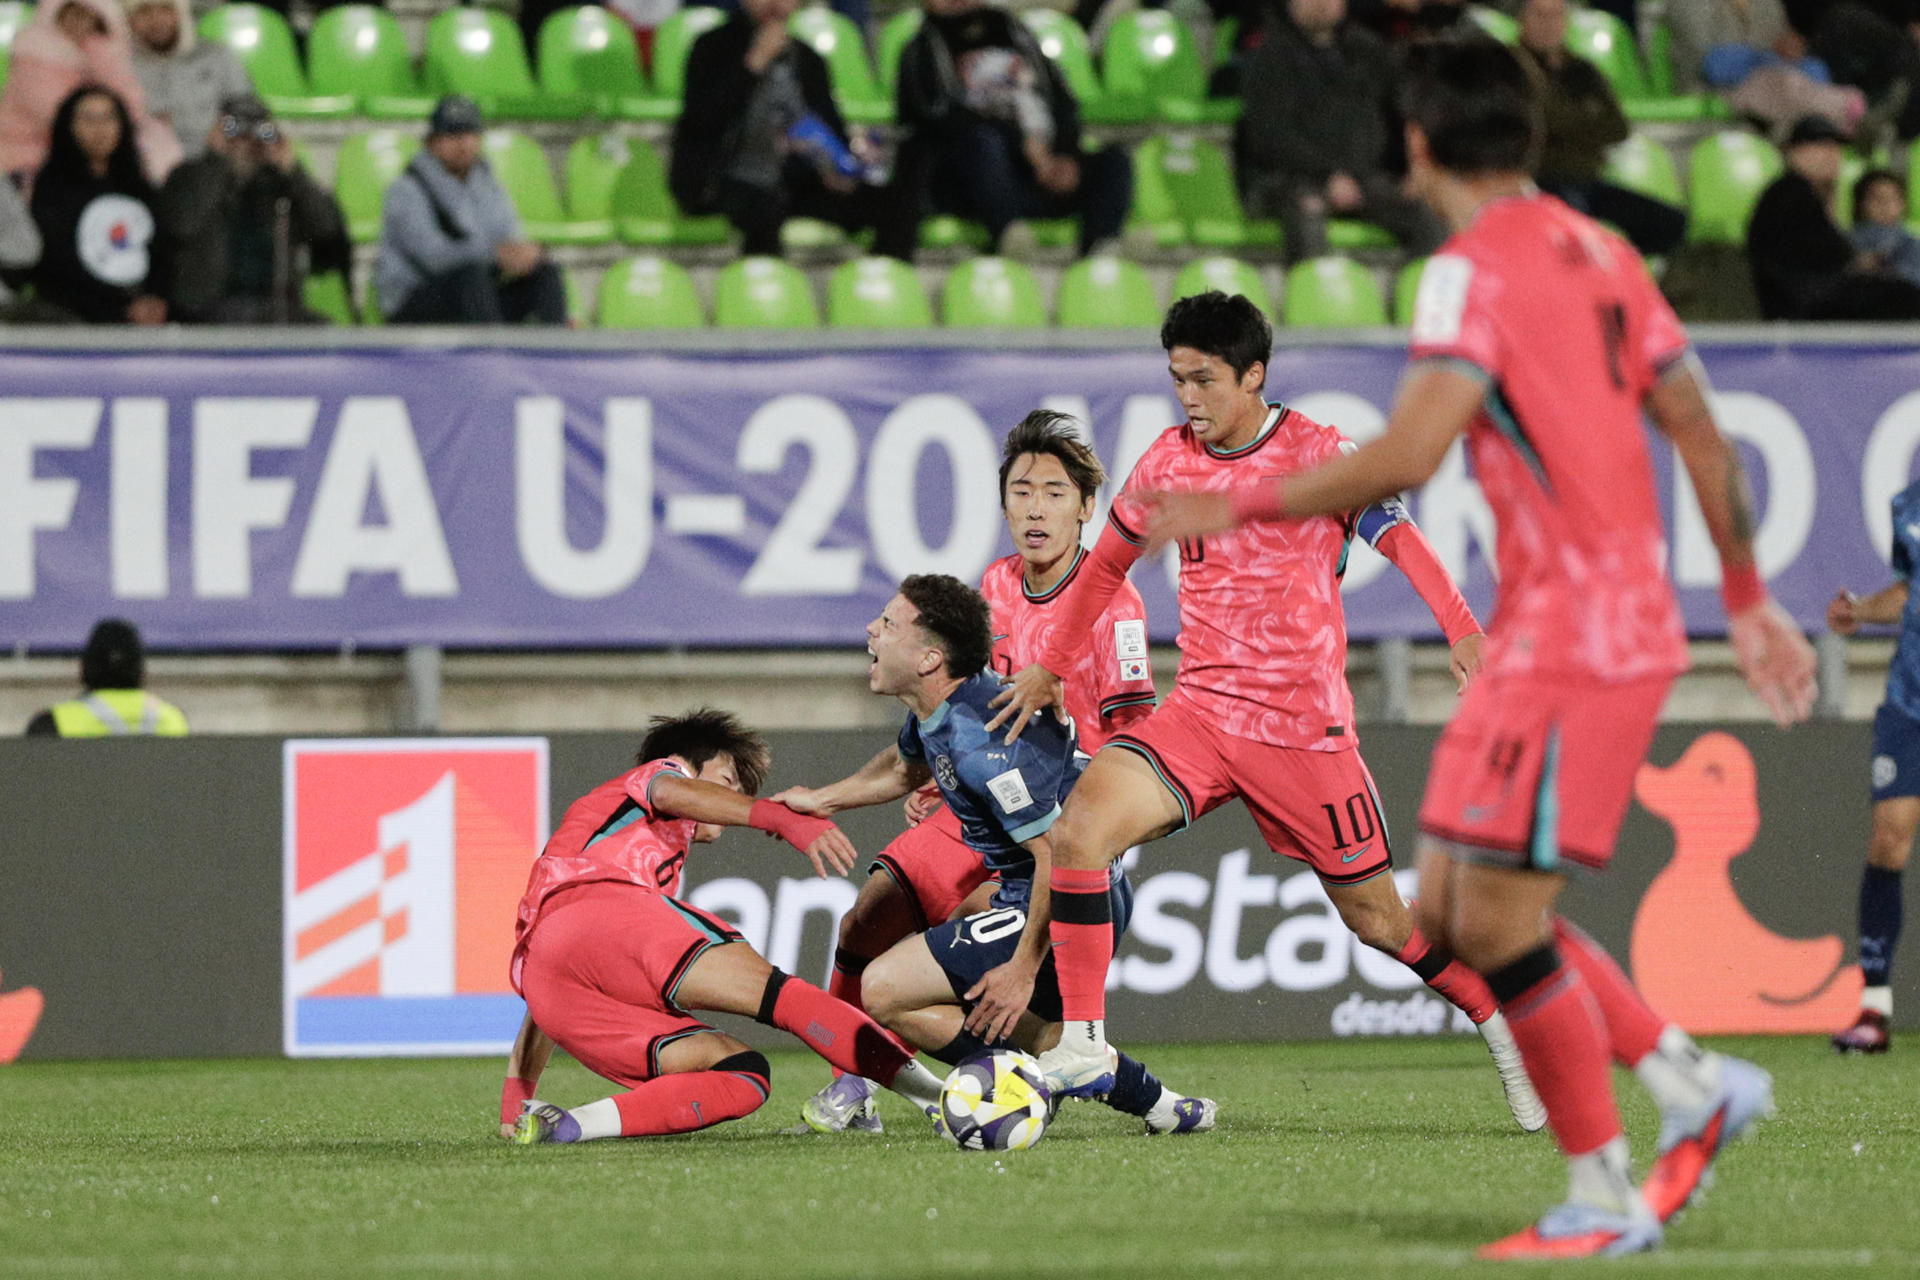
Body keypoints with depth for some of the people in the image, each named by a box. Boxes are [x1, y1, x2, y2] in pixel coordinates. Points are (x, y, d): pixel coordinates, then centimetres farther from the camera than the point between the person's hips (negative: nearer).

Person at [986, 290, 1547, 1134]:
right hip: (1199, 710, 3)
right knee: (1080, 826, -21)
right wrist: (1051, 666, 24)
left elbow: (1401, 539, -12)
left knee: (1374, 914, 2)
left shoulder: (1318, 455, -6)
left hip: (1303, 726, -3)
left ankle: (1507, 1031, 24)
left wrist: (1463, 633, -29)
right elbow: (1107, 562, 22)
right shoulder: (1167, 463, 7)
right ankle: (1082, 1046, -18)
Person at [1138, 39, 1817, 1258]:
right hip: (1625, 623, 9)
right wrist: (1748, 598, 22)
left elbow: (1407, 456, -24)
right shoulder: (1603, 255, 14)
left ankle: (1606, 1200, -1)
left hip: (1571, 642, -9)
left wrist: (1243, 508, -14)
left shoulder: (1476, 270, -13)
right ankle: (1695, 1082, 15)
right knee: (1452, 913, 13)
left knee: (1500, 922, -6)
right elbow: (1703, 436, 15)